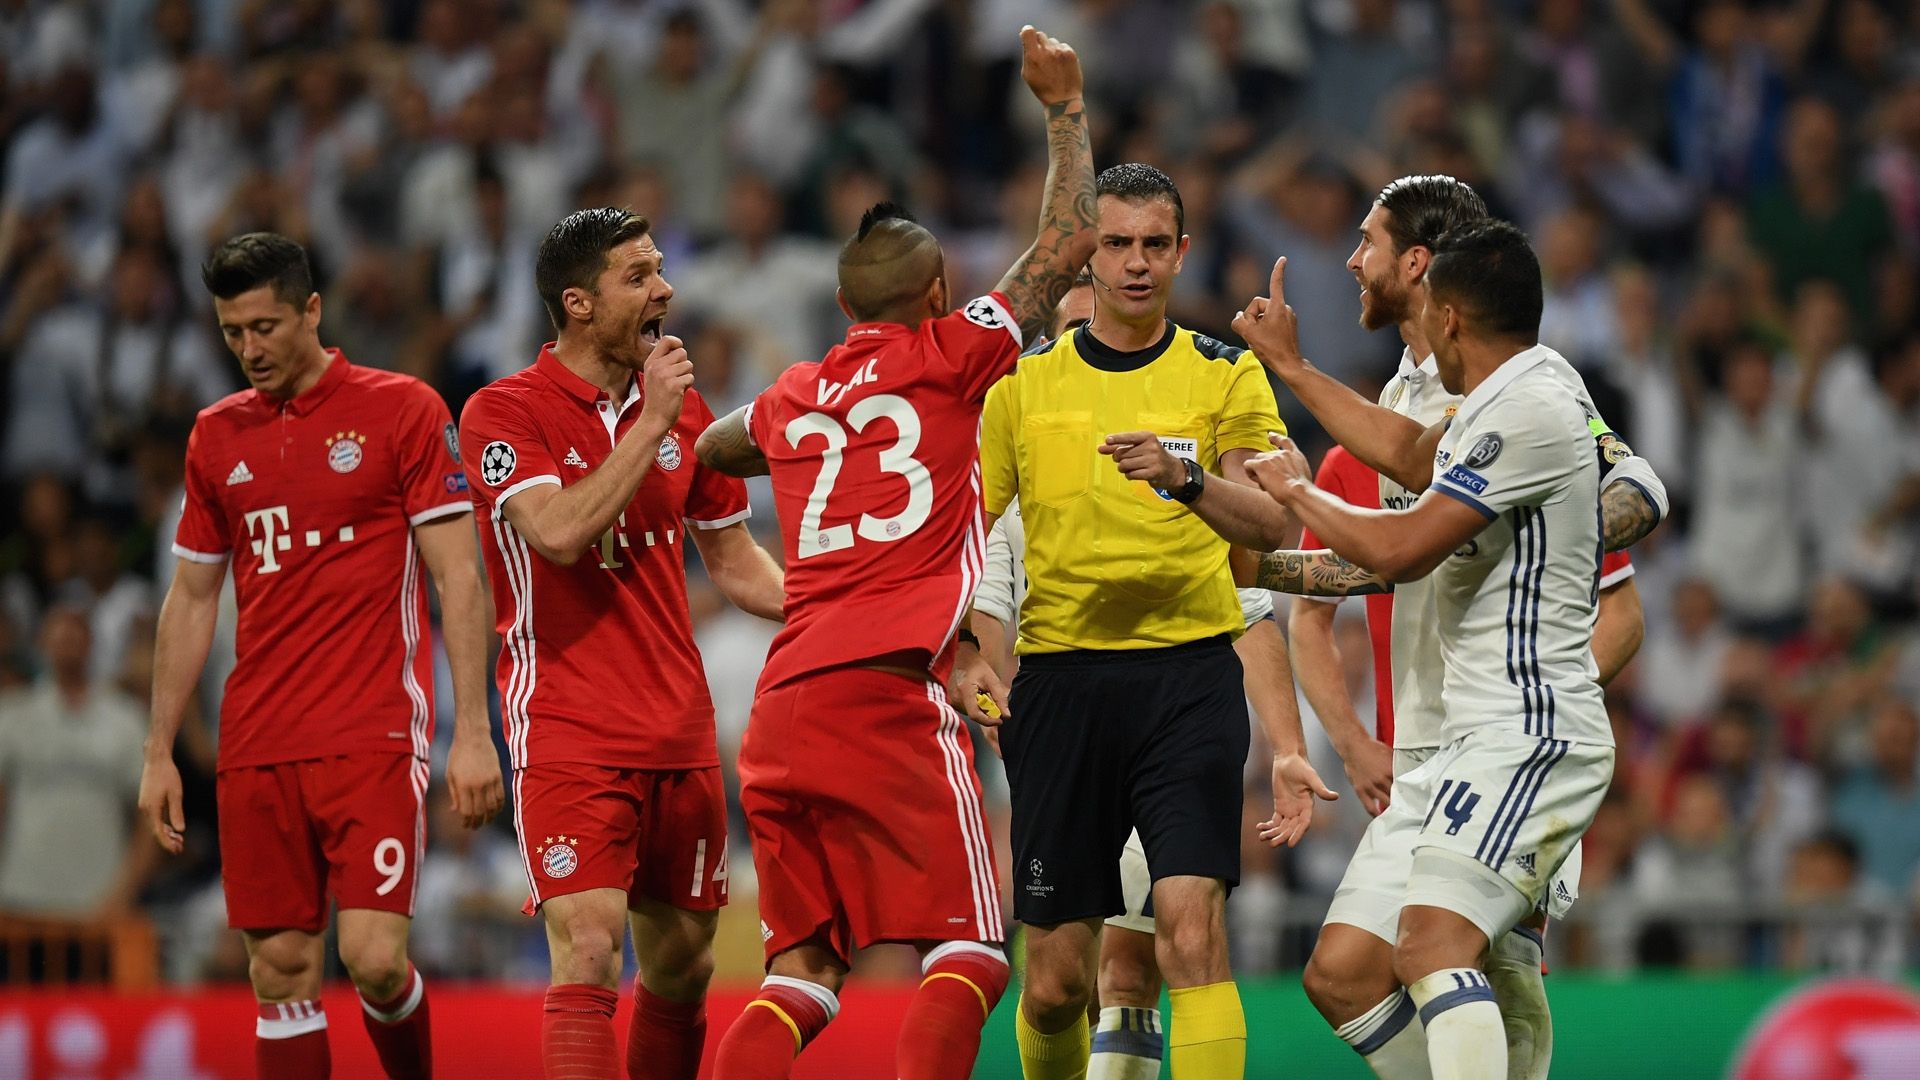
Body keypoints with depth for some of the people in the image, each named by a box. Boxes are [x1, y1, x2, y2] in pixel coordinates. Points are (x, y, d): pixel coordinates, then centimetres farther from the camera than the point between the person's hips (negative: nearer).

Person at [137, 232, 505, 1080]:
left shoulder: (402, 409, -1)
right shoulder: (216, 437, 13)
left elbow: (457, 577, -3)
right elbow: (191, 601, 19)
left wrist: (473, 731, -10)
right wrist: (159, 752, 15)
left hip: (373, 738, -4)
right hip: (257, 748, 4)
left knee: (373, 957, -13)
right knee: (280, 970, 1)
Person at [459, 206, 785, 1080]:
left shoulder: (681, 407, 12)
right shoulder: (503, 413, -5)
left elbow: (734, 563, 20)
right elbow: (561, 534, -22)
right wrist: (650, 423, -17)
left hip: (680, 736, 6)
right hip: (568, 735, -6)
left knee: (682, 967, 10)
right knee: (587, 952, -18)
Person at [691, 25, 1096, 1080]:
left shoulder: (791, 398, 20)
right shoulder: (945, 357, 5)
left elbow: (710, 447, 43)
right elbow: (1067, 243, 10)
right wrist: (1065, 107, 21)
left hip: (781, 712, 6)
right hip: (890, 692, -6)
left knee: (802, 971, 10)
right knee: (967, 955, -7)